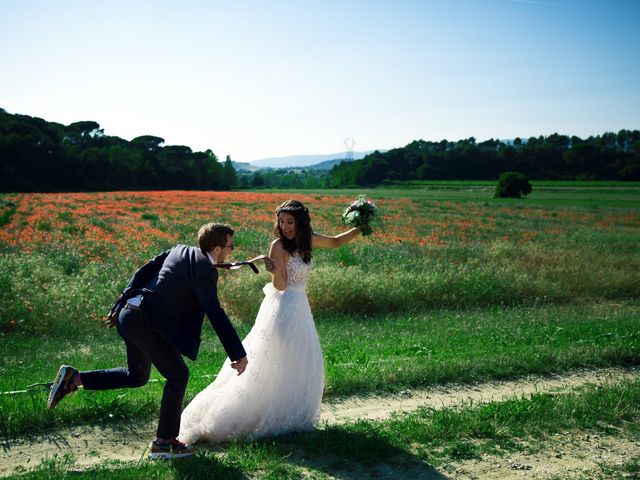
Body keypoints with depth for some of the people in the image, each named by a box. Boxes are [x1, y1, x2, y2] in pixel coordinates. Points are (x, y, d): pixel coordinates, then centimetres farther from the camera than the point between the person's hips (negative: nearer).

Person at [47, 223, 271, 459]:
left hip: (128, 315, 9)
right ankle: (164, 442, 11)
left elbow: (143, 272, 16)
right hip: (145, 322, -9)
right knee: (177, 375, 5)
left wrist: (121, 305, 21)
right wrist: (238, 353, -14)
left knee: (137, 376, 24)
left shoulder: (180, 250, 14)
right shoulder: (204, 269, -12)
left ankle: (74, 378, 18)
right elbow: (215, 314, -17)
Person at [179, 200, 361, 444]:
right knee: (271, 366, -6)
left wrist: (360, 229, 13)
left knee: (305, 365, 10)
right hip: (282, 307, -8)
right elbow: (280, 285, -17)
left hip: (299, 307, 8)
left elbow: (335, 242, 22)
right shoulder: (279, 245, -13)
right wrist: (275, 268, -37)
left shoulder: (308, 240, 6)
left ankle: (290, 417, 22)